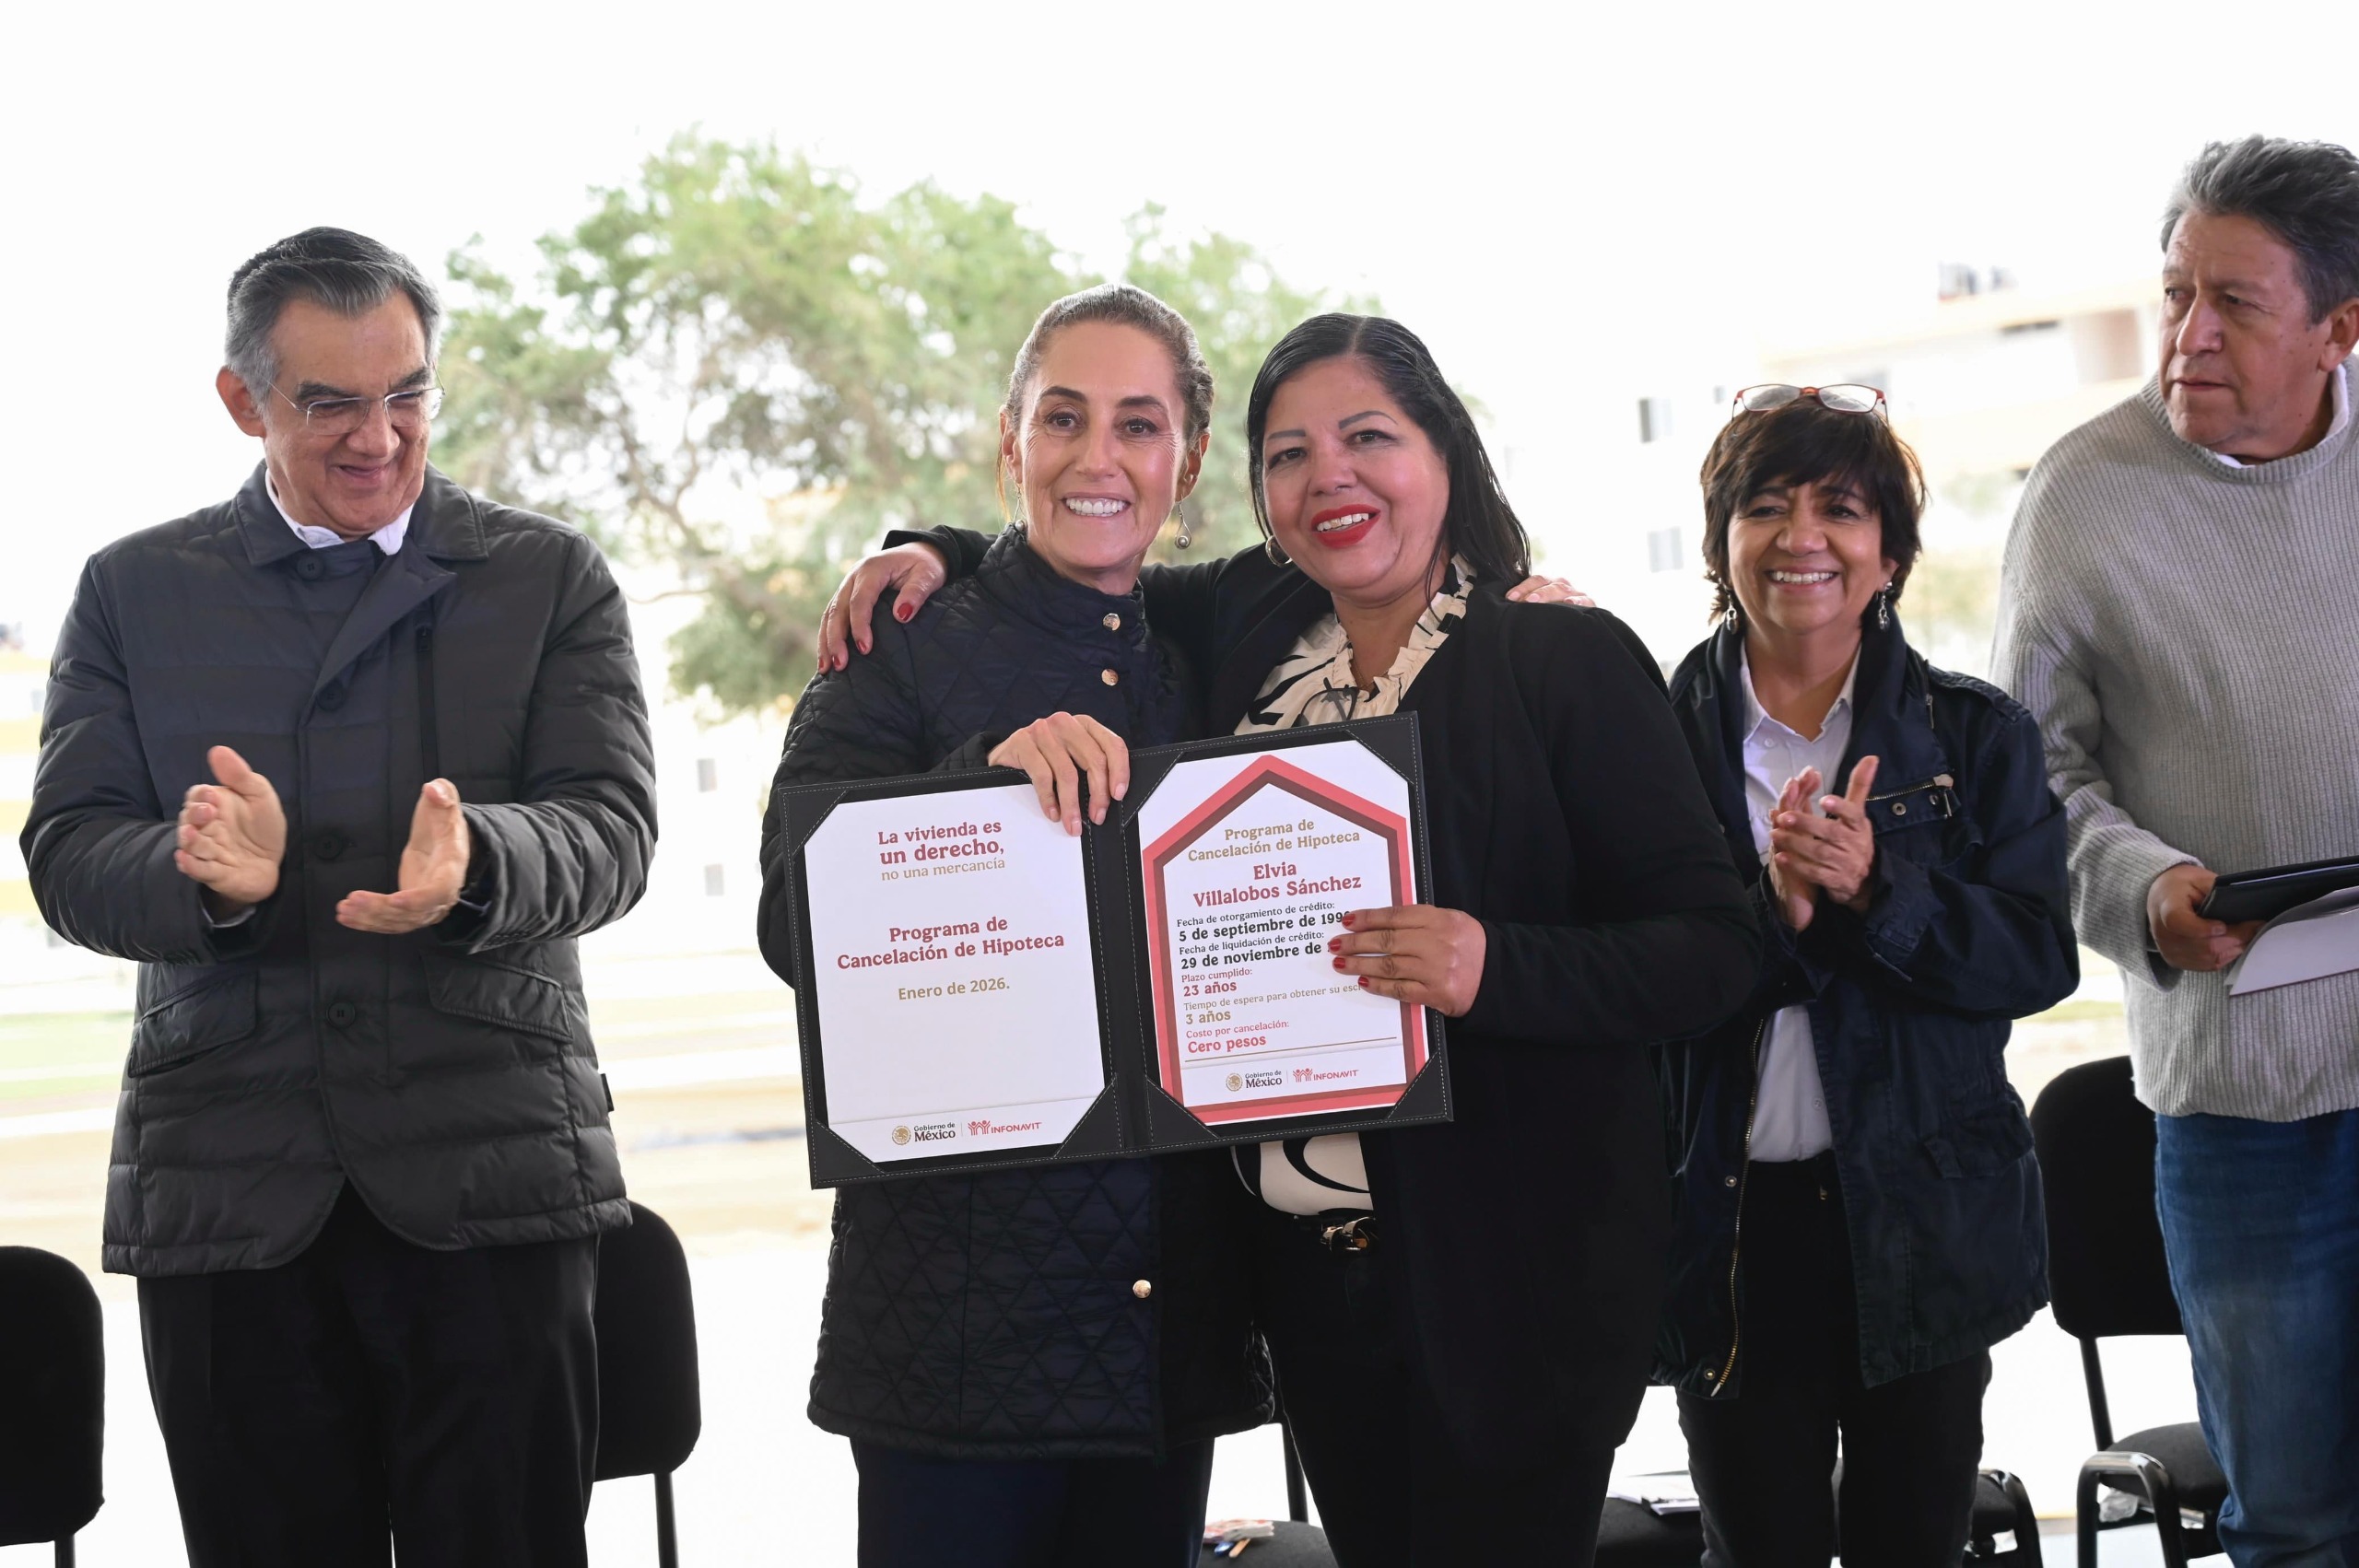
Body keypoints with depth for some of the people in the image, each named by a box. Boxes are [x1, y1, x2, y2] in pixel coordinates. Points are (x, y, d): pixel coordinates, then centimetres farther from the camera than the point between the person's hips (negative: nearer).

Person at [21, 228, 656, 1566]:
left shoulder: (552, 578, 10)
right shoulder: (135, 591, 13)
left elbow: (610, 831, -1)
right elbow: (68, 858, 4)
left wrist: (474, 863, -24)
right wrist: (210, 876, -19)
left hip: (487, 1183, -1)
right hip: (226, 1189, 1)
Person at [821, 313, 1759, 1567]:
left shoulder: (1565, 657, -6)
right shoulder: (1245, 628, 9)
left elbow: (1711, 949, -10)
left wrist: (1494, 969, -25)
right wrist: (935, 554, 10)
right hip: (1312, 1262, 5)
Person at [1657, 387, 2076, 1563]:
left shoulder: (1976, 736, 4)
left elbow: (2037, 957, -5)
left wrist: (1876, 890, -19)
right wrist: (1773, 911, -23)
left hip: (1921, 1218, 1)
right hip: (1728, 1225, 0)